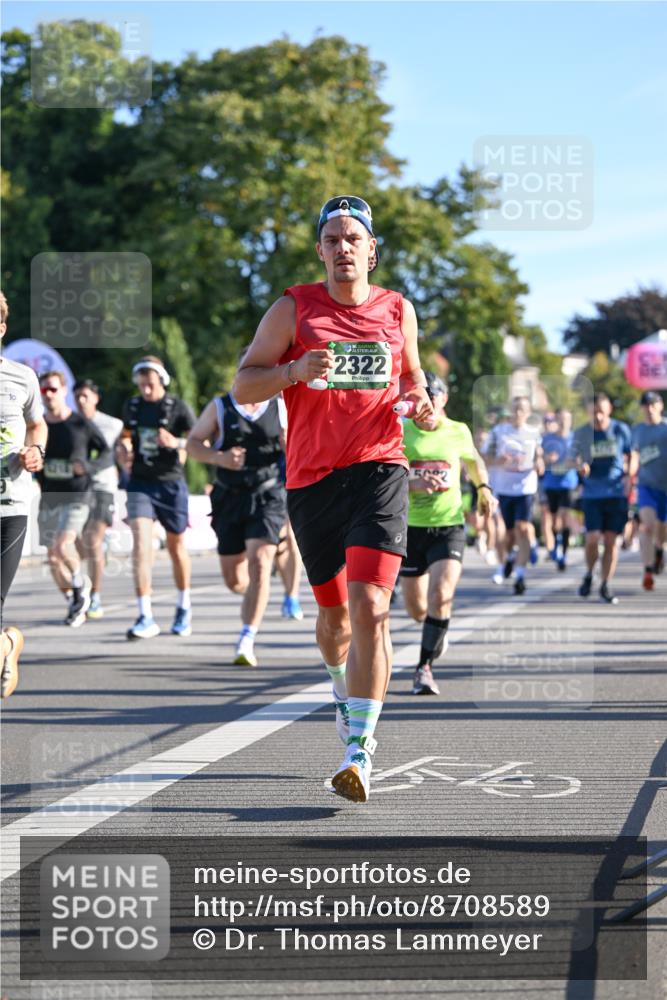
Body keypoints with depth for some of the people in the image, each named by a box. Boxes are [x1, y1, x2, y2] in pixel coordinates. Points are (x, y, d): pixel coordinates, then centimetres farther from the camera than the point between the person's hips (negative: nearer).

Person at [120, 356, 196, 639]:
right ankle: (146, 617, -18)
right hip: (140, 483, 2)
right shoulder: (132, 406, 7)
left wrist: (177, 443, -26)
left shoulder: (178, 408, -5)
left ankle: (184, 608, 34)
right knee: (141, 544, -15)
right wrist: (125, 452, 4)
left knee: (176, 547, 12)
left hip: (171, 483, -2)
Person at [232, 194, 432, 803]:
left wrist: (420, 402, 2)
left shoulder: (398, 311, 8)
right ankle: (346, 694, 48)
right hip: (311, 479, 1)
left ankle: (359, 753, -22)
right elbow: (243, 387, 0)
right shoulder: (294, 309, 2)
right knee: (333, 610, 14)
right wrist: (294, 371, -19)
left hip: (378, 470, -1)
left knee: (370, 607, -18)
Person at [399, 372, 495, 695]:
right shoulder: (400, 432, -3)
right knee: (417, 609, 10)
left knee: (441, 596, -22)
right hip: (410, 527, 1)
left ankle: (424, 668, -12)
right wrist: (413, 483, -27)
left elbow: (473, 459, 25)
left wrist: (483, 488, 12)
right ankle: (437, 633, 46)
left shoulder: (458, 432, 3)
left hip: (448, 526, -1)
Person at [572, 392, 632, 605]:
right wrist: (581, 465, -14)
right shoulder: (581, 433, 2)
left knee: (611, 540, 0)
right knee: (592, 538, -11)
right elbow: (576, 457, 9)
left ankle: (605, 587, 10)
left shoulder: (621, 430, 1)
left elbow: (629, 458, 11)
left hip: (617, 494, 0)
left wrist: (628, 482, 2)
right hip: (592, 494, 0)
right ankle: (589, 575, 17)